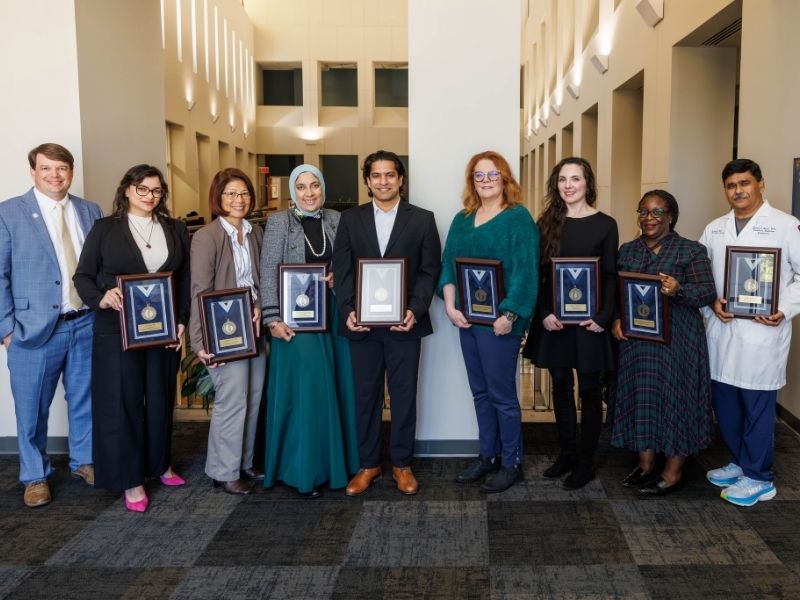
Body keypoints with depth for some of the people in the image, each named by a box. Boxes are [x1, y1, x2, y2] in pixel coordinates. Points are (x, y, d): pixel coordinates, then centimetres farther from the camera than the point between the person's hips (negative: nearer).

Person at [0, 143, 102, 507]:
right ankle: (35, 476, 26)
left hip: (86, 325, 3)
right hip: (35, 329, -3)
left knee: (86, 400, 14)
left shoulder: (91, 212, 8)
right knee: (32, 409, 9)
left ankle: (84, 461, 33)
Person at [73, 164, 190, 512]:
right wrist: (101, 298, -21)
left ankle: (159, 464, 31)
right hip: (117, 332, -3)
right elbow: (83, 275, -1)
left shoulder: (175, 230, 8)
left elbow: (185, 279, 8)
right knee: (122, 402, 1)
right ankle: (130, 480, 12)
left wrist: (182, 320, -1)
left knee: (160, 399, 13)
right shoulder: (104, 229, 0)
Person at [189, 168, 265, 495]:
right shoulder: (205, 236, -9)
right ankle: (224, 471, 14)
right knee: (232, 401, -2)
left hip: (254, 326, 6)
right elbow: (200, 292, -12)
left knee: (253, 398, 11)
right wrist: (201, 340, -16)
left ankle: (244, 463, 27)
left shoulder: (256, 233, 9)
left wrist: (260, 307, -5)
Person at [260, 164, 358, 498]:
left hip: (332, 314, 4)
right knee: (305, 389, -4)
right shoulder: (279, 222, -3)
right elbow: (268, 272, -8)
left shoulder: (336, 220, 7)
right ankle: (303, 469, 9)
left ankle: (335, 460, 23)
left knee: (335, 385, 9)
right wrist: (273, 319, -15)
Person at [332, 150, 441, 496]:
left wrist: (415, 311, -13)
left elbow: (430, 270, 0)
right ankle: (368, 464, 23)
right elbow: (342, 271, 4)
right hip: (362, 324, 1)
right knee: (366, 396, 9)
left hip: (404, 324, -1)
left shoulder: (422, 219, 4)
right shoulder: (350, 220, 8)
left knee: (404, 395, 7)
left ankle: (402, 464, 22)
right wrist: (347, 311, -9)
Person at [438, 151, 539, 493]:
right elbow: (448, 265, 9)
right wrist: (450, 306, -5)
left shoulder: (518, 218, -7)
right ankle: (487, 456, 26)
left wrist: (509, 315, -20)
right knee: (480, 392, 14)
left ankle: (511, 463, 16)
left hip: (498, 321, -6)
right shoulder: (462, 220, 13)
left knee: (502, 394, 2)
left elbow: (524, 271, -14)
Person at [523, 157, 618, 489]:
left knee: (589, 388, 5)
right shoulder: (547, 222, 6)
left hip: (589, 319, -3)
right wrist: (544, 313, -9)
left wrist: (603, 317, -13)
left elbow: (610, 276, -2)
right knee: (561, 385, 12)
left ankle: (586, 461, 16)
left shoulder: (605, 224, -2)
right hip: (553, 319, 3)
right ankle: (567, 452, 26)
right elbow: (538, 273, 4)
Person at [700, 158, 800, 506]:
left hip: (762, 332, -5)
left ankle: (758, 478, 15)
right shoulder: (714, 229, 13)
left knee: (758, 406, 1)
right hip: (721, 330, 6)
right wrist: (711, 302, -4)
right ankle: (739, 463, 31)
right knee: (723, 402, 13)